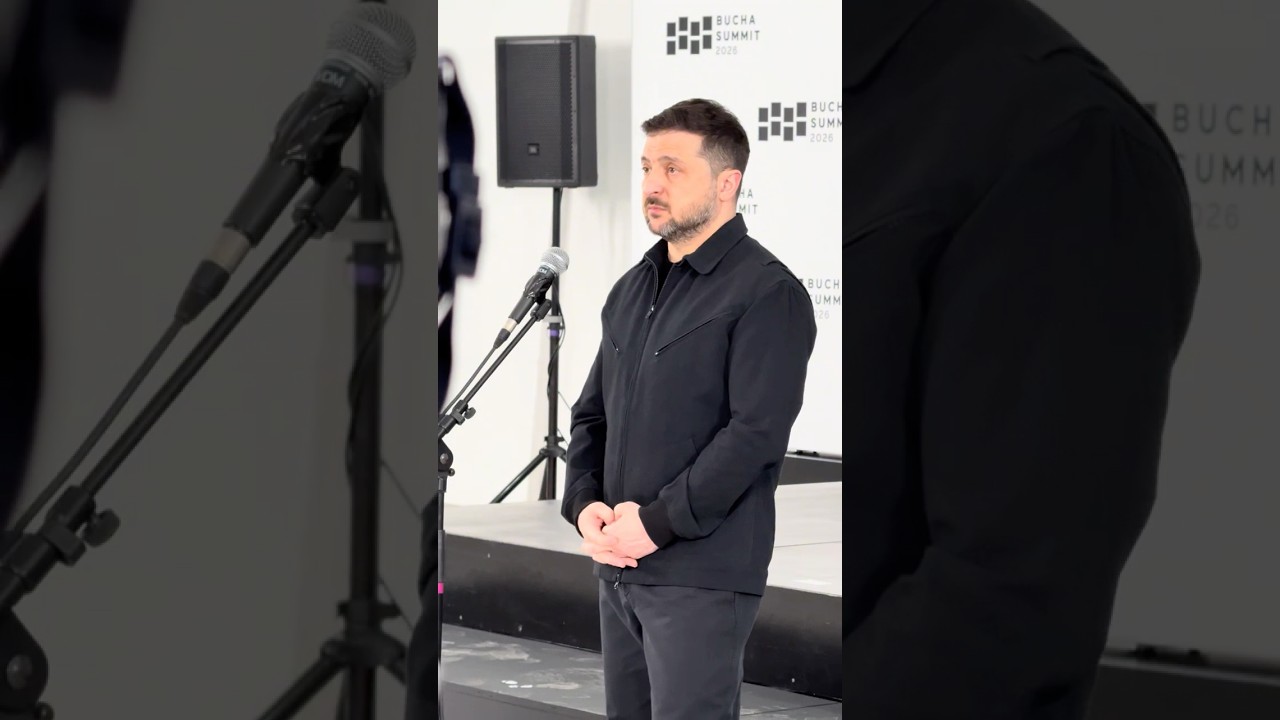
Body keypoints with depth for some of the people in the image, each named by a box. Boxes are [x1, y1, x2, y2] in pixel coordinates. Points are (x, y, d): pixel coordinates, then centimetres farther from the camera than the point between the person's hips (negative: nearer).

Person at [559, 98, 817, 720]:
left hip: (701, 574, -8)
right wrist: (584, 503, 1)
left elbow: (756, 433, -18)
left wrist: (657, 522, -18)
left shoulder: (767, 293, -9)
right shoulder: (633, 288, 17)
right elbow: (591, 413, 19)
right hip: (617, 566, 8)